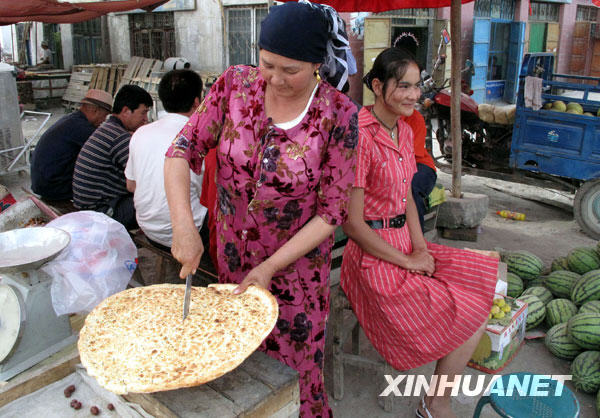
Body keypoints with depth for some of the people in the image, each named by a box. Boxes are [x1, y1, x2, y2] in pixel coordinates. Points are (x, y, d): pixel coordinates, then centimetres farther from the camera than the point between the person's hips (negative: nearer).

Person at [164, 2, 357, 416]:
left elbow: (331, 212, -15)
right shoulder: (235, 85, -11)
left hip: (296, 261, -3)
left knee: (296, 359, 13)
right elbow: (183, 150, -9)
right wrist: (184, 225, -24)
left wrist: (271, 267, -19)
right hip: (231, 254, 3)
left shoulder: (338, 115, -18)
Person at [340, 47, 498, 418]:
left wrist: (420, 247, 0)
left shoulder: (404, 131, 8)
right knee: (472, 315, -7)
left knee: (487, 283, 4)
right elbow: (352, 223, -21)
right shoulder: (361, 137, -21)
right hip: (375, 256, -9)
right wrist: (406, 261, -13)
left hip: (406, 243, 9)